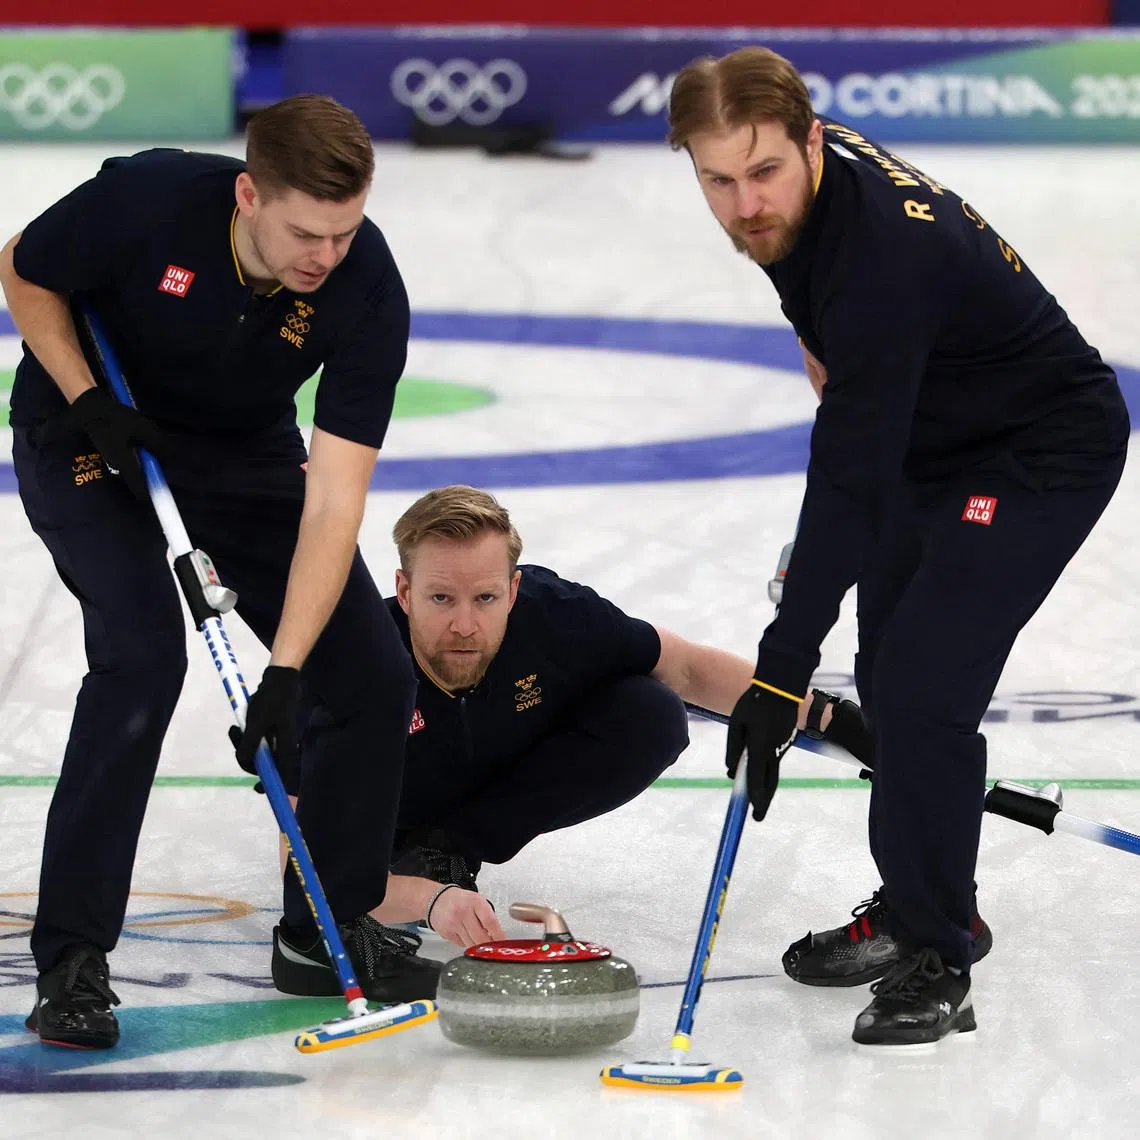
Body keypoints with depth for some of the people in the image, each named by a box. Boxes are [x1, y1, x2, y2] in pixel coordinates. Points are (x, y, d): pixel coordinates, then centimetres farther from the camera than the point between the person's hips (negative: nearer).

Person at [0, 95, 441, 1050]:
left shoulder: (367, 288, -28)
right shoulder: (144, 200, -34)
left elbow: (333, 500, -29)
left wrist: (285, 671, -35)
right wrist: (88, 402, -24)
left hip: (243, 445, 3)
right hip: (92, 433, -3)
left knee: (374, 674, -5)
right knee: (143, 657, -25)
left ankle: (327, 929, 15)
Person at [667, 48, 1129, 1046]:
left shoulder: (882, 260, -38)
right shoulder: (807, 178, -12)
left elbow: (849, 487, -38)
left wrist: (783, 673, -38)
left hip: (1046, 452, -10)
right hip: (937, 441, 10)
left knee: (925, 690, -21)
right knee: (887, 679, 17)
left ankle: (936, 968, -11)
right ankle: (921, 906, 36)